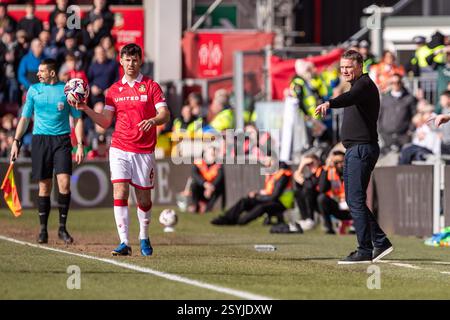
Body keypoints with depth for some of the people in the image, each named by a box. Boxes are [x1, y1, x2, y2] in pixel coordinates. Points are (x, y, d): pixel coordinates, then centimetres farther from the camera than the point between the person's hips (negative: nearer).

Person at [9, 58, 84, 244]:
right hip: (40, 139, 1)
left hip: (62, 139, -1)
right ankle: (43, 229, 9)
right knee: (44, 186, 1)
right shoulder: (34, 90, 8)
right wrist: (16, 141, 5)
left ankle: (62, 227, -1)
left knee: (64, 182, -13)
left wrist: (80, 145, -2)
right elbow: (25, 118, 14)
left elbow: (77, 119, 6)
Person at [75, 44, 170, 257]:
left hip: (144, 151, -1)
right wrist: (85, 109, -5)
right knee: (120, 193, -13)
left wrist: (153, 120, -27)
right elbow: (105, 122, 9)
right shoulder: (114, 90, 10)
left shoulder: (151, 86, 2)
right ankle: (124, 243, -14)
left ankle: (144, 238, 28)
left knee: (144, 199, 5)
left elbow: (165, 115, -5)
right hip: (120, 149, 1)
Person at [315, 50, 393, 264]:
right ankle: (380, 242, 18)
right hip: (353, 150, 11)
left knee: (356, 200, -11)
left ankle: (365, 251, -9)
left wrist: (329, 103, -52)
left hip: (362, 149, -11)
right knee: (352, 199, 13)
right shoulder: (358, 85, 21)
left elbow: (350, 97, -34)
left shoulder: (364, 84, -12)